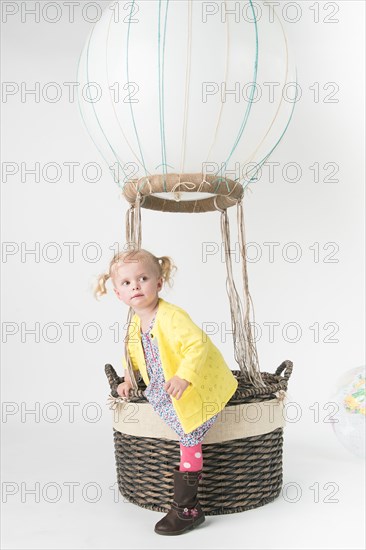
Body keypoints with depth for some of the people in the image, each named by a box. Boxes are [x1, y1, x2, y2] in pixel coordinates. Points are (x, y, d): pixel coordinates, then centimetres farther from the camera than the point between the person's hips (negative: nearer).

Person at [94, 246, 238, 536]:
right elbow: (132, 353, 22)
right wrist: (129, 380, 21)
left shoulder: (172, 316, -27)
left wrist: (184, 377, -46)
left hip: (198, 389, -9)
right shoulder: (135, 323, 2)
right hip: (164, 389, 9)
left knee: (189, 438, -9)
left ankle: (186, 508, -2)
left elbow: (198, 344, -37)